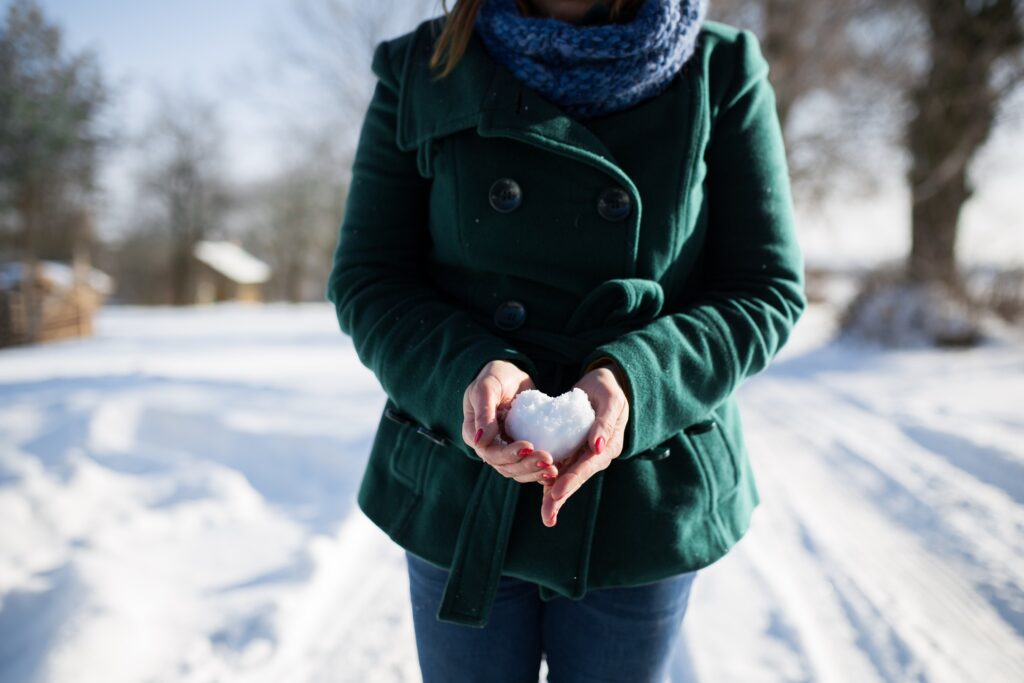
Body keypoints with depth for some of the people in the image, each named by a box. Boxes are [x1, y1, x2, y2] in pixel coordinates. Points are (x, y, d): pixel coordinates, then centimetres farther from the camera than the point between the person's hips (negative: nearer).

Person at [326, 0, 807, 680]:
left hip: (642, 511, 0)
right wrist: (466, 372, -23)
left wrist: (631, 378, -23)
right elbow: (366, 279, -3)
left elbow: (767, 289, -5)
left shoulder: (721, 70, -3)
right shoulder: (422, 68, -2)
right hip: (459, 498, 1)